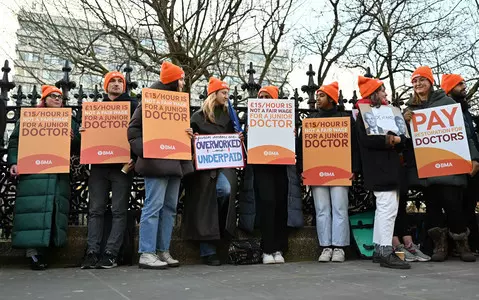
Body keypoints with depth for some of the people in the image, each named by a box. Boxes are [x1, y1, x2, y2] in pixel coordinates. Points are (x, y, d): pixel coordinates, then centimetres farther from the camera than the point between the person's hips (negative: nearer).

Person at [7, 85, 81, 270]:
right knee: (34, 209, -12)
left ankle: (40, 251, 1)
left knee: (54, 211, -5)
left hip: (60, 174, 3)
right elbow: (15, 141, 7)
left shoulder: (70, 122, 21)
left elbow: (78, 149, 18)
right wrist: (14, 162, -7)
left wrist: (73, 139, -4)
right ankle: (32, 251, -9)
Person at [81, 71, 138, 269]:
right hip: (99, 164, 4)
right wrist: (83, 132, -4)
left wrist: (134, 157, -13)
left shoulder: (133, 105, 8)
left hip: (122, 164, -3)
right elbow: (87, 131, 20)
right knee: (96, 210, 1)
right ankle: (92, 252, 3)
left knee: (119, 210, -4)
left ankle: (111, 253, -1)